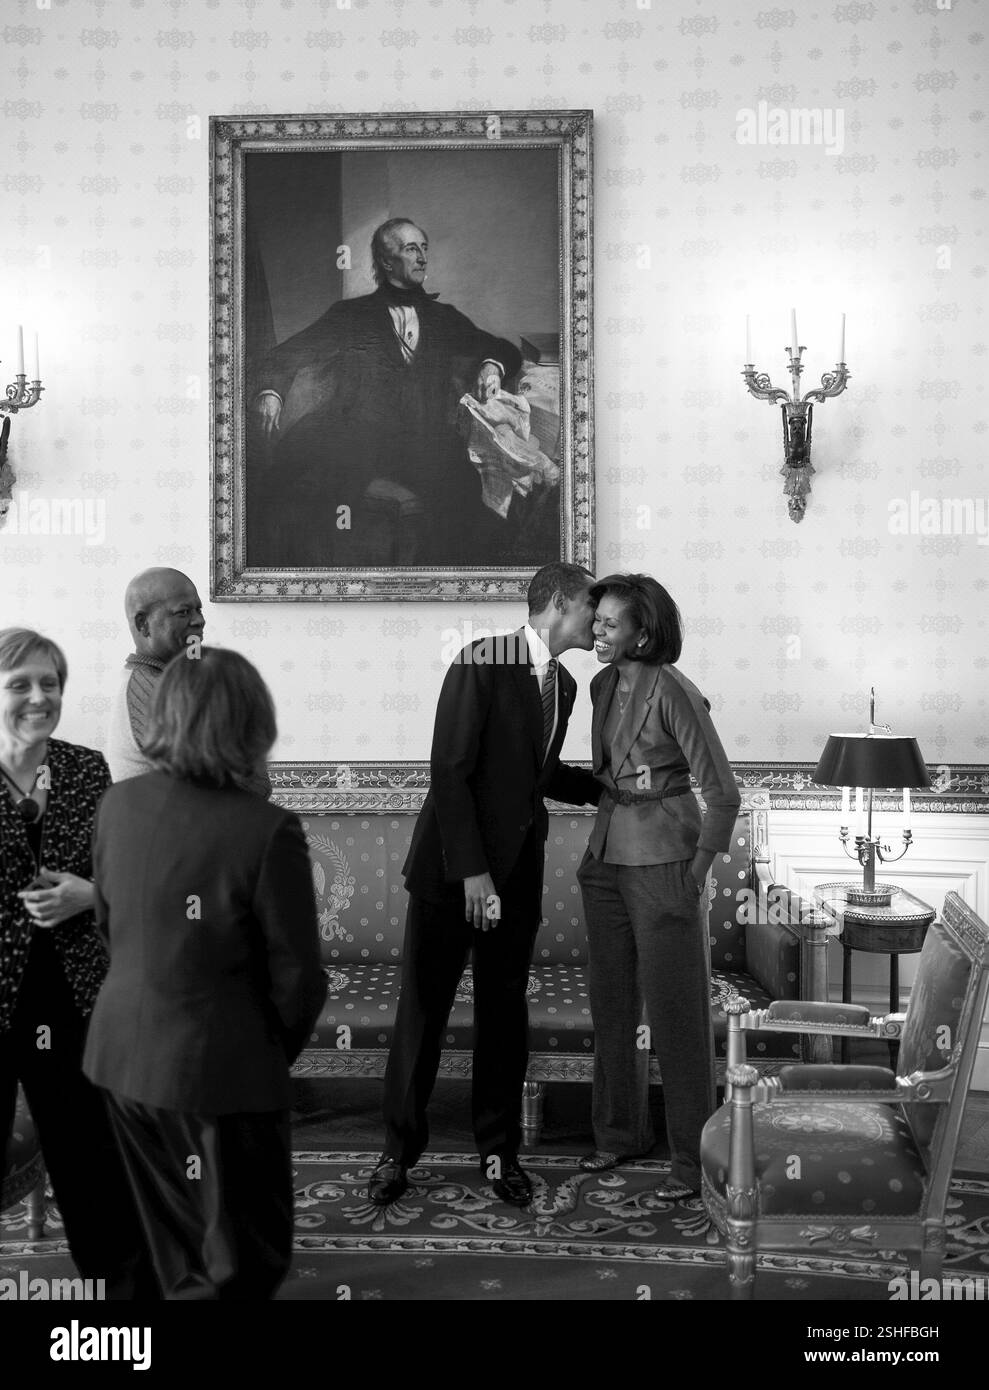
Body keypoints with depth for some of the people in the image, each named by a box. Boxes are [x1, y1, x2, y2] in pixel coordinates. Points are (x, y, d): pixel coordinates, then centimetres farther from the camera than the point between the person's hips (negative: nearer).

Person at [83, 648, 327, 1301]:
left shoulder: (117, 805, -5)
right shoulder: (267, 832, -23)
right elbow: (298, 975, -16)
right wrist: (281, 1048, 3)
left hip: (123, 1050, 7)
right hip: (221, 1065, -6)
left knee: (178, 1250, 26)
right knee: (244, 1259, 13)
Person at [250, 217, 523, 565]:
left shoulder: (443, 317, 29)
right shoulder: (350, 314, 22)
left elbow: (506, 351, 30)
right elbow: (288, 354, 13)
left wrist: (492, 366, 4)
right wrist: (270, 391, -10)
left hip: (424, 441, 2)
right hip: (358, 430, -1)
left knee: (462, 486, -34)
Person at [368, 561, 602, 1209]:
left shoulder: (563, 684, 11)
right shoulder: (482, 663, -12)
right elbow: (449, 769, -16)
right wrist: (471, 870, -19)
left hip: (518, 870, 6)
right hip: (453, 867, -6)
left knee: (506, 1012, 11)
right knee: (423, 1008, 3)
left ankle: (500, 1150, 23)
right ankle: (400, 1150, 16)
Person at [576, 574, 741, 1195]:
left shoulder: (672, 691, -17)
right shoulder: (604, 685, 6)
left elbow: (723, 793, -14)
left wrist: (699, 869, -11)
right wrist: (603, 838, 15)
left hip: (663, 862, -7)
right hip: (607, 855, 7)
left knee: (675, 1009, 0)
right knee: (612, 1000, 14)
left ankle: (693, 1154, 11)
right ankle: (621, 1131, 29)